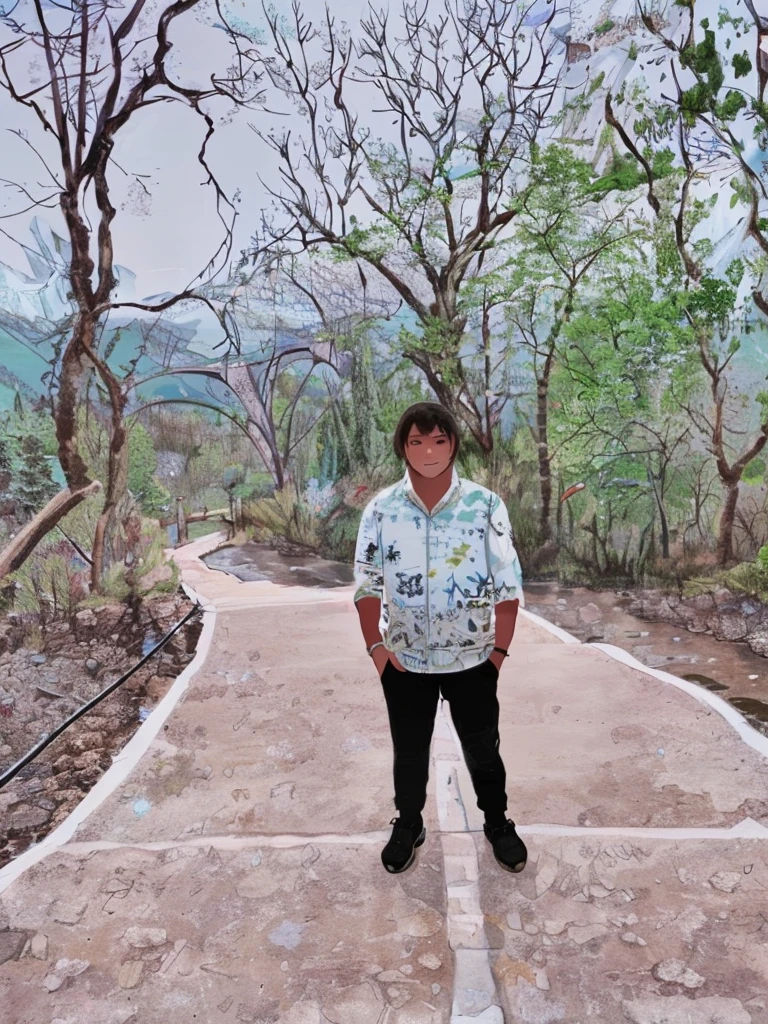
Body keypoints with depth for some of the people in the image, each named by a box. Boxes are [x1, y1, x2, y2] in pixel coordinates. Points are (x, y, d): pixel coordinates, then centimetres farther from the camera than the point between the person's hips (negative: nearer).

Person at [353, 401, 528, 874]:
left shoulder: (486, 505, -12)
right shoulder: (381, 508, -9)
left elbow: (508, 585, -7)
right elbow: (367, 585, -3)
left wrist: (500, 649, -7)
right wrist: (376, 648, -6)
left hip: (472, 659, 0)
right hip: (404, 660, 1)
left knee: (483, 750, 18)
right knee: (409, 752, 20)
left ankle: (498, 823, 45)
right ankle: (409, 824, 45)